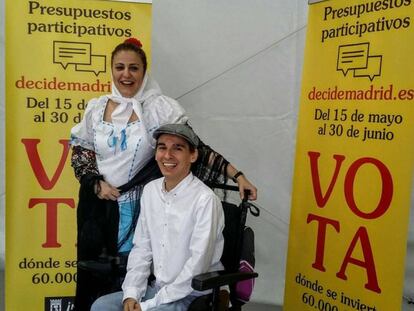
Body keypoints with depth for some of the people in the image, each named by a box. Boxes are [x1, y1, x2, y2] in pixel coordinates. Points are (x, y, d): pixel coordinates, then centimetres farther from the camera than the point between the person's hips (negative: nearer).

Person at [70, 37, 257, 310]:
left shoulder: (160, 108, -8)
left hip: (141, 207, -3)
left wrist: (237, 175, -18)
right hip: (99, 206, 3)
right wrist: (96, 183, -7)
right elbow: (80, 152, 10)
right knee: (95, 275, 12)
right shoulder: (96, 108, 3)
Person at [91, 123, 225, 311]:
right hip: (158, 288, 6)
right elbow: (141, 248, 7)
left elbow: (197, 265, -20)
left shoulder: (205, 200, -18)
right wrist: (131, 294, -5)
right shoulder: (150, 191, 3)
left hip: (194, 295, -6)